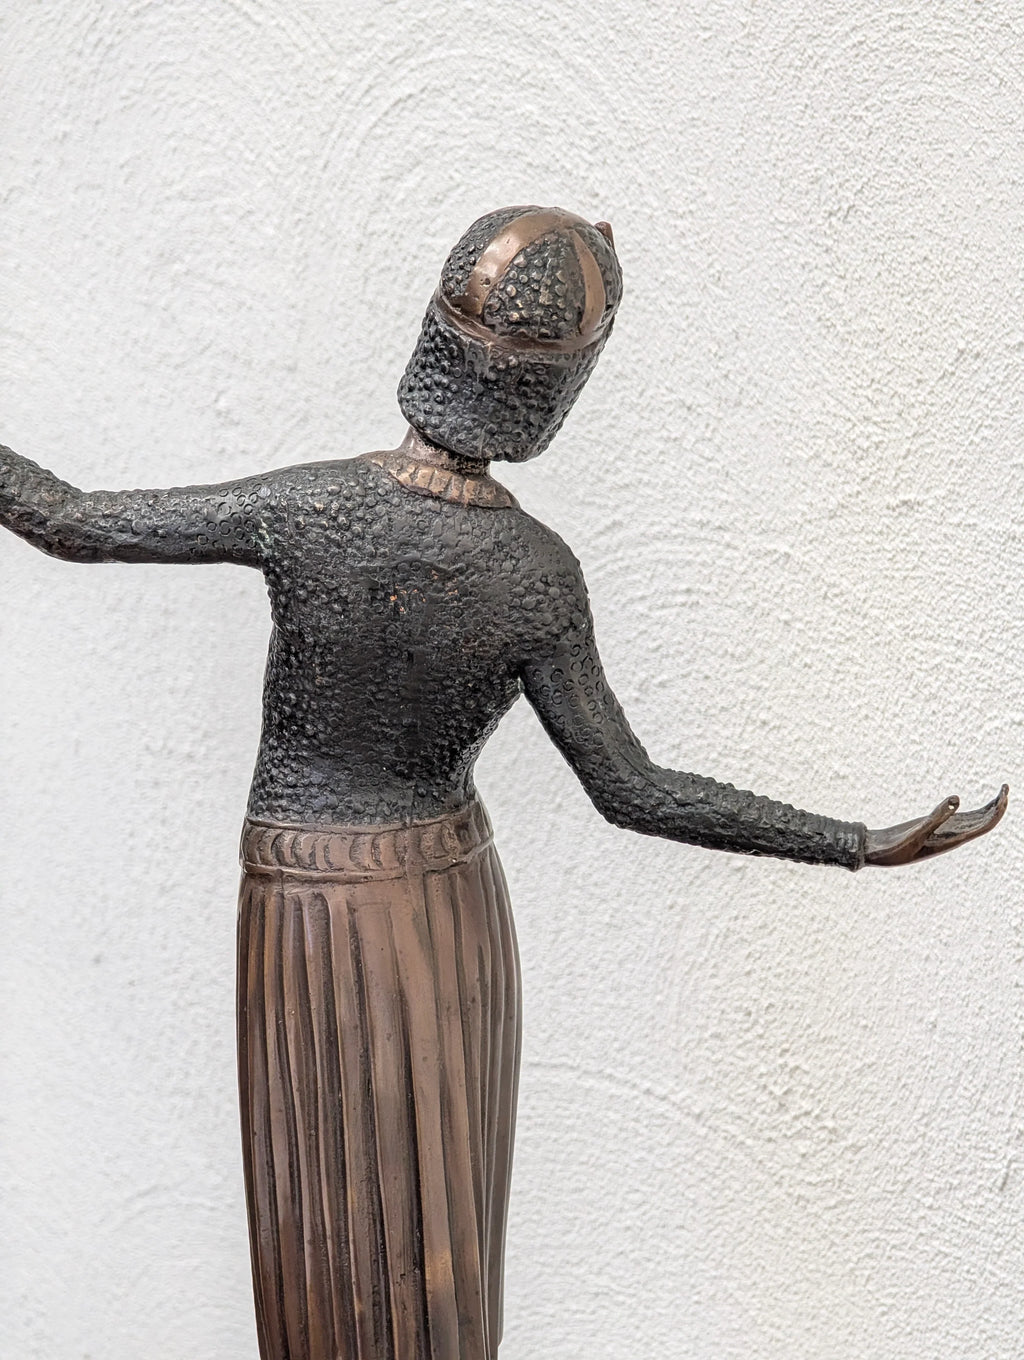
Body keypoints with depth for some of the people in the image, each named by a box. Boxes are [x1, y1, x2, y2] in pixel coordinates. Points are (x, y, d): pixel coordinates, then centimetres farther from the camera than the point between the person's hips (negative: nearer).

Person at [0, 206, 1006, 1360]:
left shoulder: (301, 509, -20)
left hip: (305, 910, 0)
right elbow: (633, 793, -13)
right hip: (453, 906, 1)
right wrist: (868, 848, -6)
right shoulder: (538, 578, -18)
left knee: (330, 1227, 14)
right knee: (441, 1225, 17)